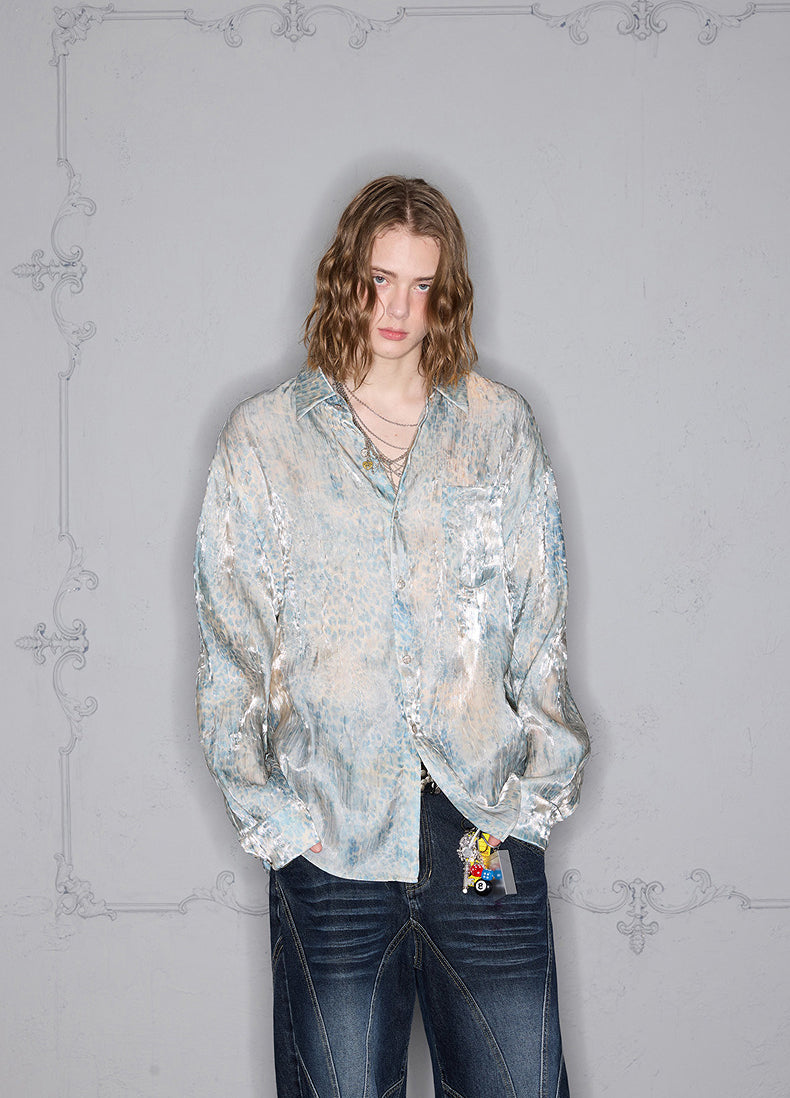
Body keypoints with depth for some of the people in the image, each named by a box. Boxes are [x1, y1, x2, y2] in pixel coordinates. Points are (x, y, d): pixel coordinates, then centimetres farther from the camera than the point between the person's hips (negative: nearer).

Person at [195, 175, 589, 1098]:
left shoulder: (499, 427, 9)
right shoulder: (263, 438, 6)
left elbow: (541, 626, 8)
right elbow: (231, 647, 5)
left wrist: (540, 787, 1)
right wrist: (265, 812, -1)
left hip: (485, 816, 1)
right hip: (330, 825, -1)